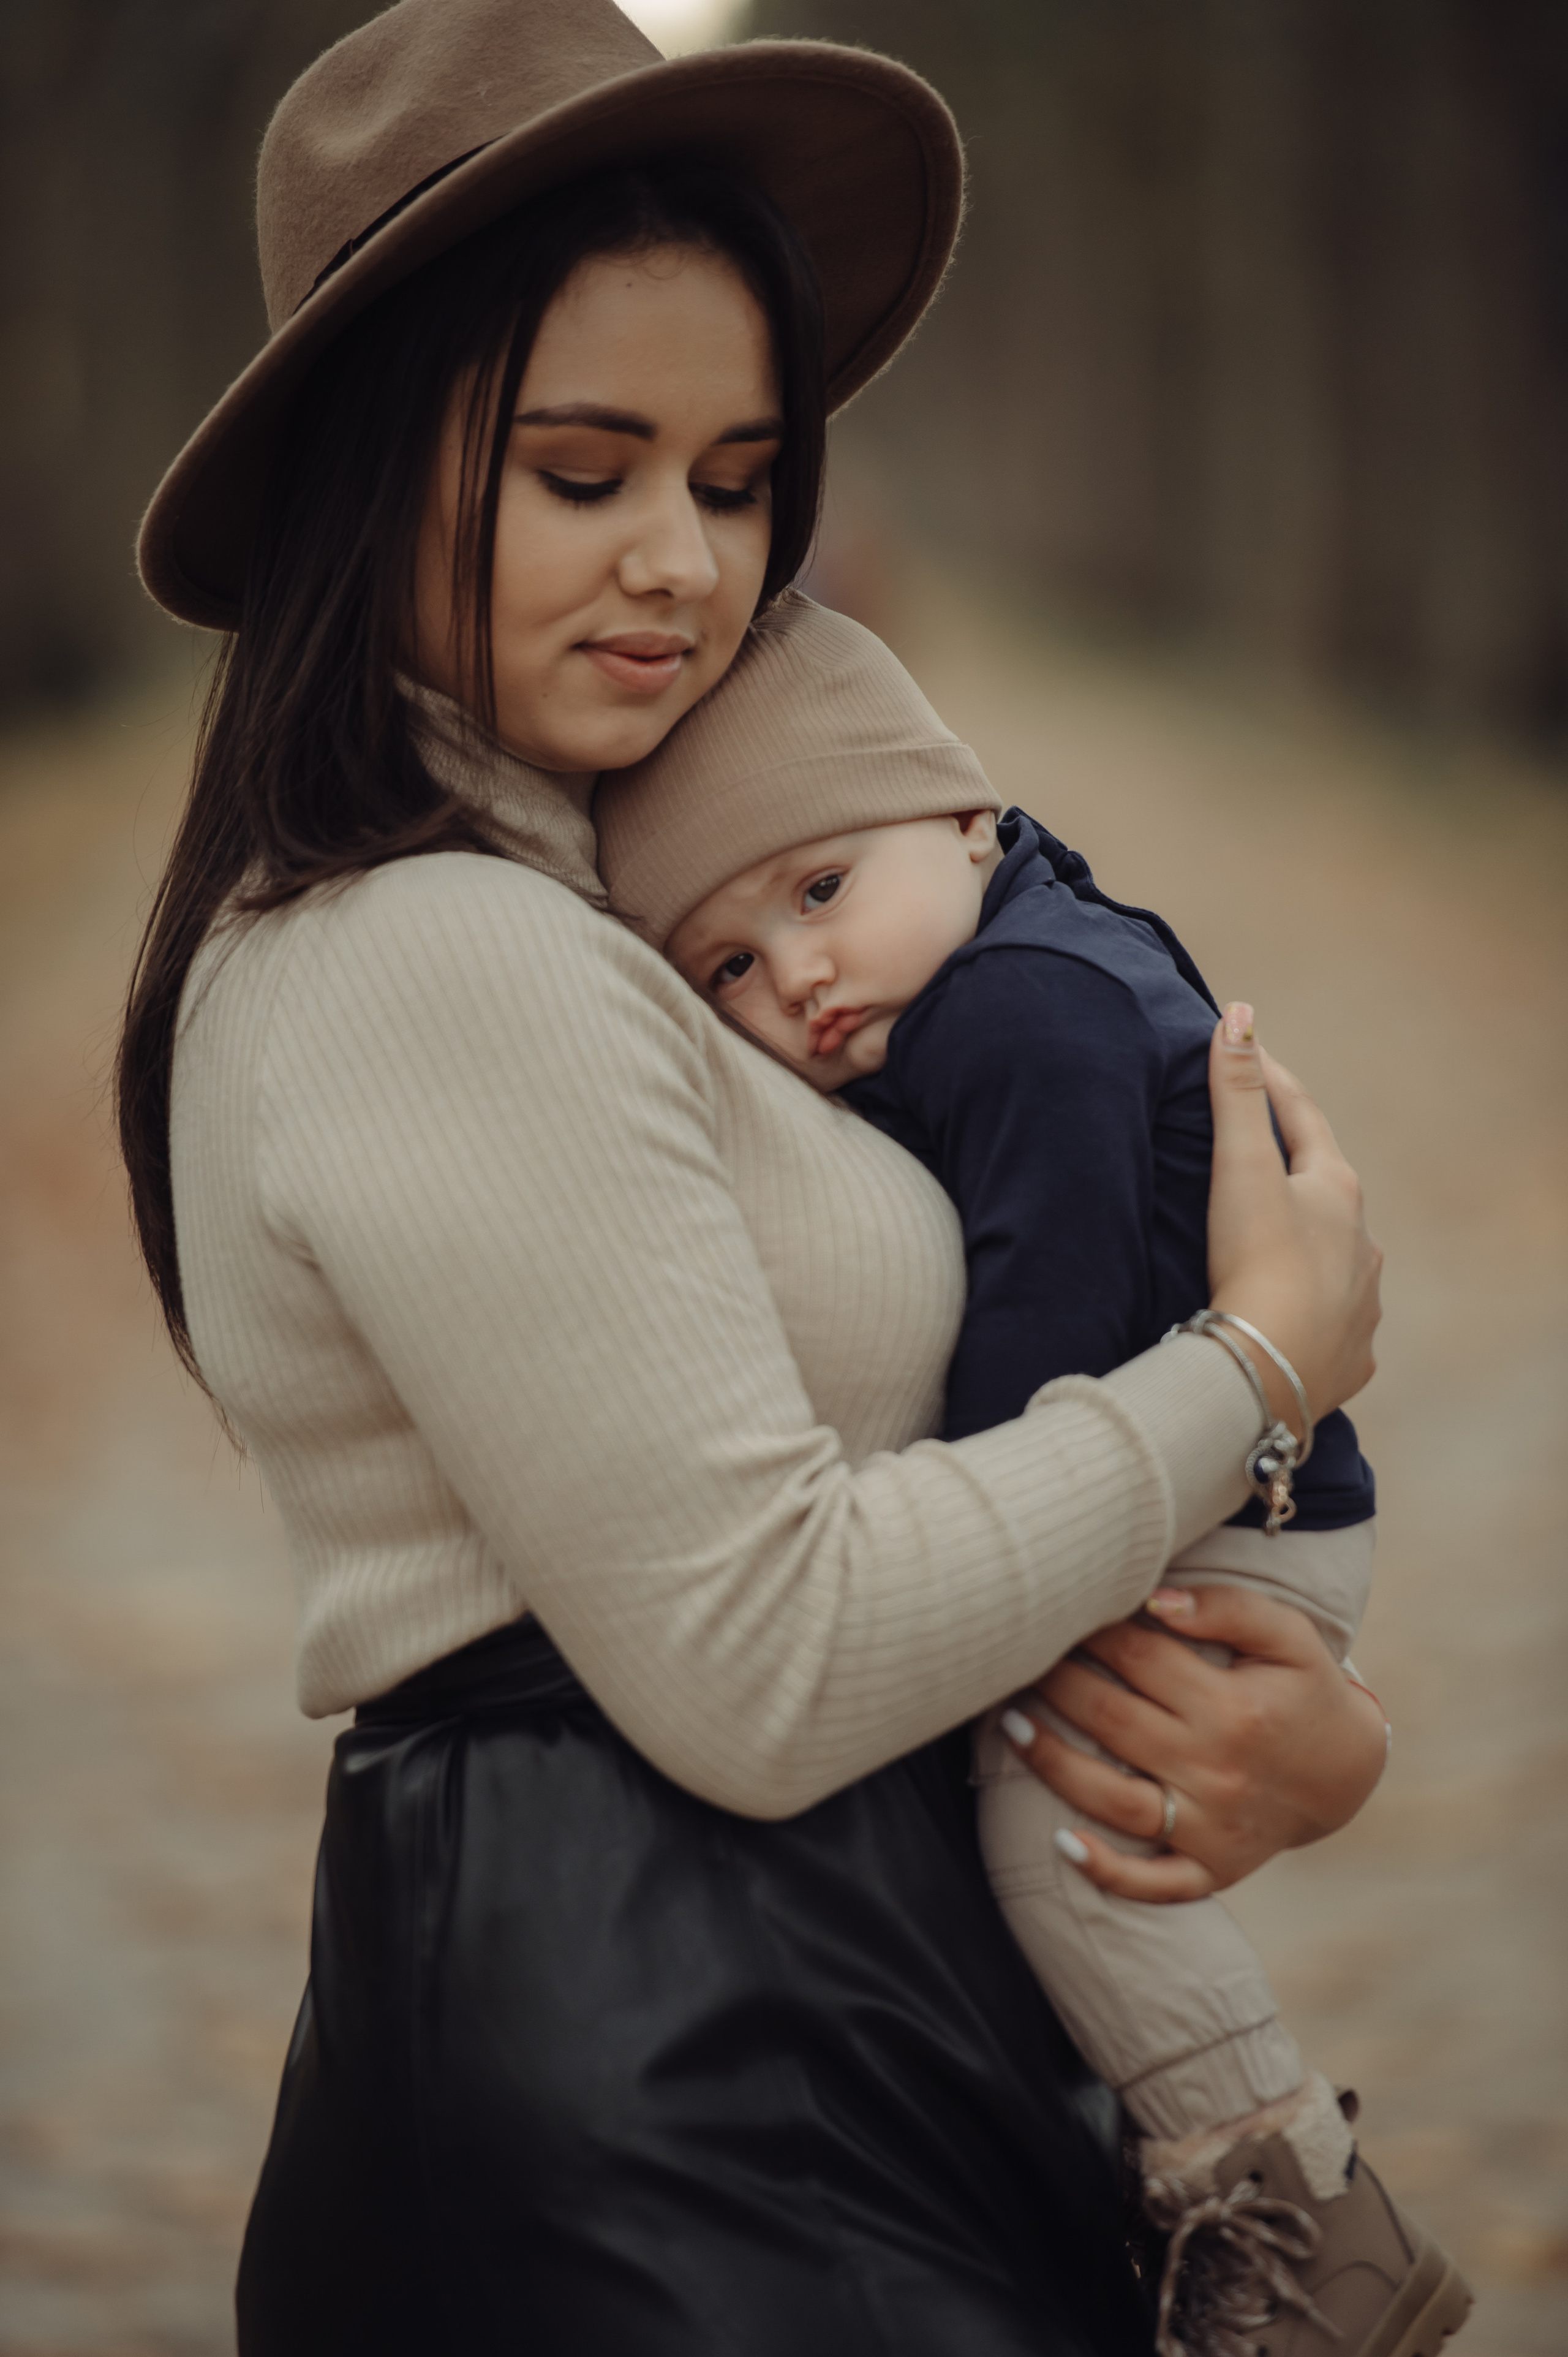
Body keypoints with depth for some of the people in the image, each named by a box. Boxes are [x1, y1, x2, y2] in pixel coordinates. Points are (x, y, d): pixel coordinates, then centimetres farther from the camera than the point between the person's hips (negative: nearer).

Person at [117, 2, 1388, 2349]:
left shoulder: (584, 937, 14)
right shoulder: (449, 962, -18)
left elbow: (866, 1452, 12)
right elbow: (758, 1666, -21)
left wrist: (1303, 1708, -6)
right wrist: (1268, 1356, -10)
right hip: (665, 2147, -10)